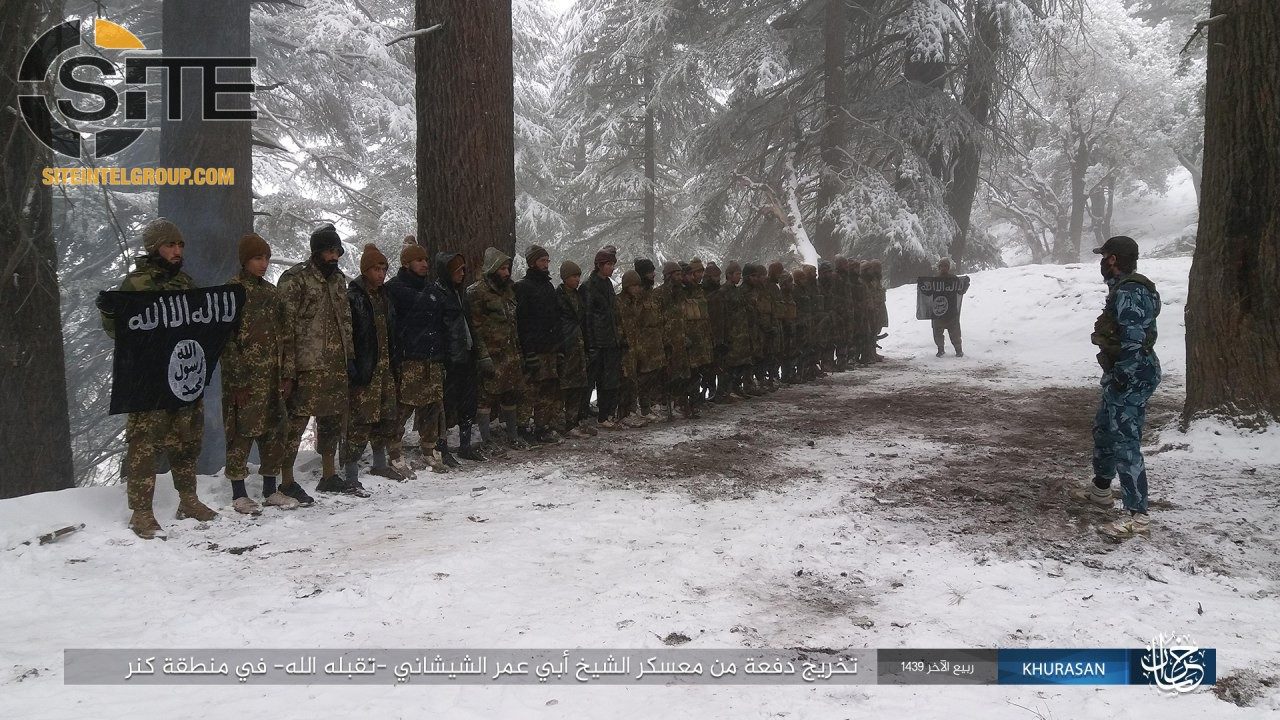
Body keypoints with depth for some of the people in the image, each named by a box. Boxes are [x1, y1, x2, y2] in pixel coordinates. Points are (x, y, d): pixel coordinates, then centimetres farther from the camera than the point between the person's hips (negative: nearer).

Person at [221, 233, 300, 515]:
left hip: (272, 374, 7)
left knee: (274, 430, 8)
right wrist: (237, 380, -16)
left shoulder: (271, 291, 14)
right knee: (243, 431, -2)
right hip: (245, 375, -6)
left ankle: (270, 490, 18)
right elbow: (227, 340, -11)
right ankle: (239, 494, 8)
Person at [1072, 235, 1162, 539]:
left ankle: (1137, 515, -8)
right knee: (1104, 429, 25)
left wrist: (1120, 378, -23)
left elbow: (1133, 342, -26)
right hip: (1122, 376, 12)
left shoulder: (1128, 293, -20)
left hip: (1131, 378, -12)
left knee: (1124, 443, -11)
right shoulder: (1124, 288, 14)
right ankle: (1101, 488, 42)